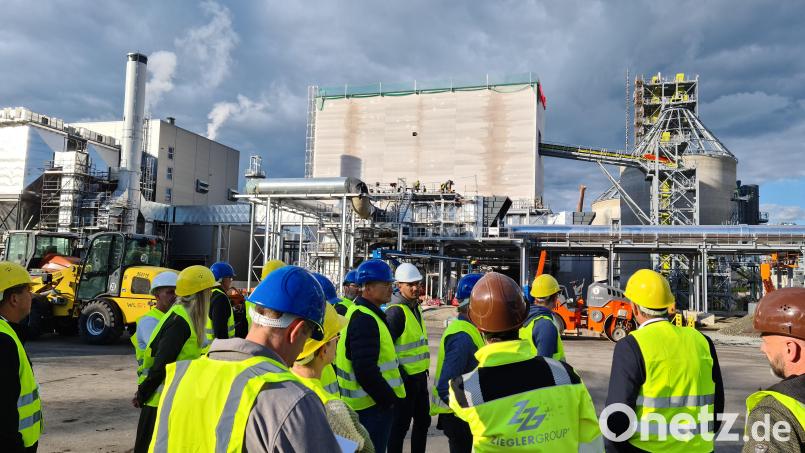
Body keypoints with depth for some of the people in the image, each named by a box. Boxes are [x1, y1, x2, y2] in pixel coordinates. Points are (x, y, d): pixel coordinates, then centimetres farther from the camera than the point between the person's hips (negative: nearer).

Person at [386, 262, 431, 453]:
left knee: (423, 420, 18)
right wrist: (399, 376, -20)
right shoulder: (396, 311, -19)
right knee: (401, 424, 2)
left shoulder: (415, 307, 10)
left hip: (420, 375, 9)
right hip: (405, 378, -9)